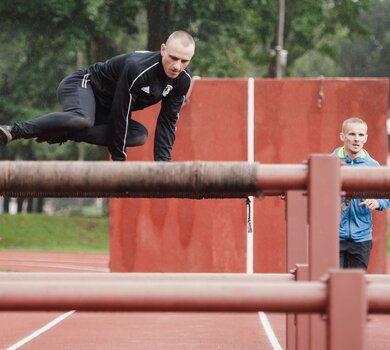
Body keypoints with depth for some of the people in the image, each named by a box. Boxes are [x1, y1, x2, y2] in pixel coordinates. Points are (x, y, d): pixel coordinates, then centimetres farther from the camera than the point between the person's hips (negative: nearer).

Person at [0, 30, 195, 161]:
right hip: (81, 85, -9)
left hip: (104, 108, 9)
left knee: (140, 136, -13)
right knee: (83, 120, -40)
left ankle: (62, 134, -14)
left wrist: (162, 161, -11)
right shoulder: (137, 68, -32)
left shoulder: (183, 80, -9)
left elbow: (168, 120, -2)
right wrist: (118, 158, -19)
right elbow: (121, 113, -26)